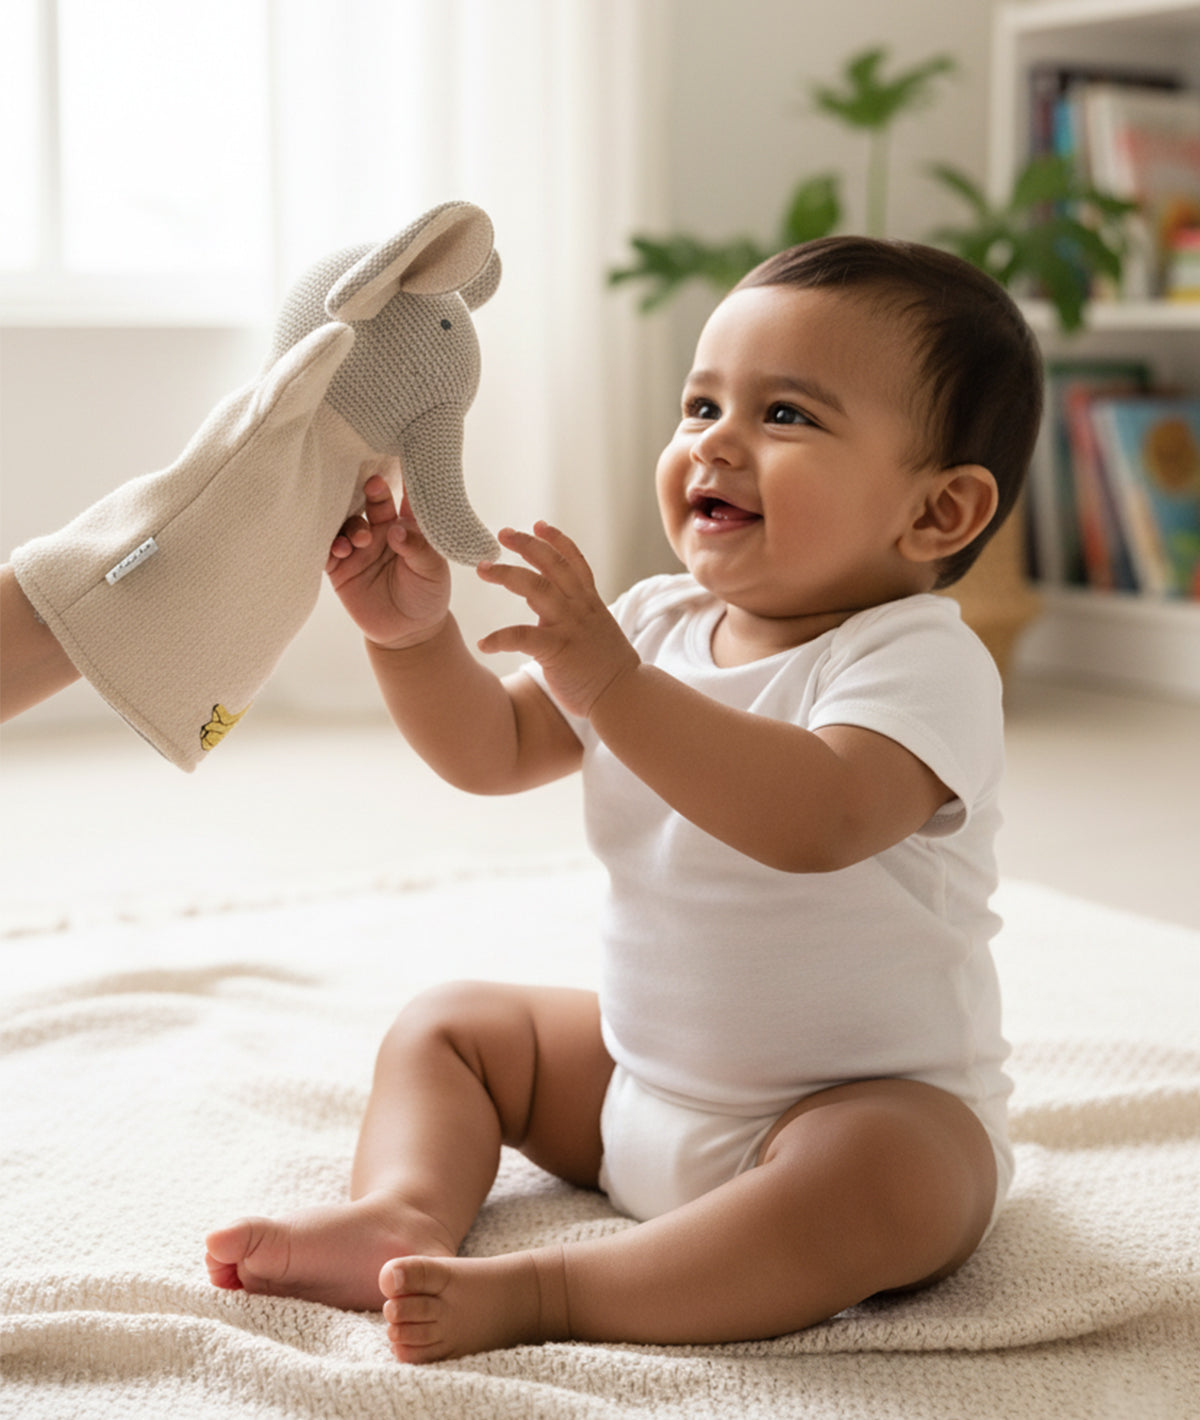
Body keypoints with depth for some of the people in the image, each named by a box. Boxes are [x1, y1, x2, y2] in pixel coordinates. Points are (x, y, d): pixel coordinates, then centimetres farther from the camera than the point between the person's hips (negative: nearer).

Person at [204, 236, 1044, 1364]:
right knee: (443, 1027, 11)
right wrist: (412, 634, -12)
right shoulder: (654, 623, 2)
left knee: (882, 1180, -38)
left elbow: (820, 819, -41)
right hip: (640, 1077, 7)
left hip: (876, 1106, -7)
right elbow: (491, 751, 6)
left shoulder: (923, 661, -21)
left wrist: (608, 680, -44)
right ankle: (406, 1209, -12)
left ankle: (544, 1293, -33)